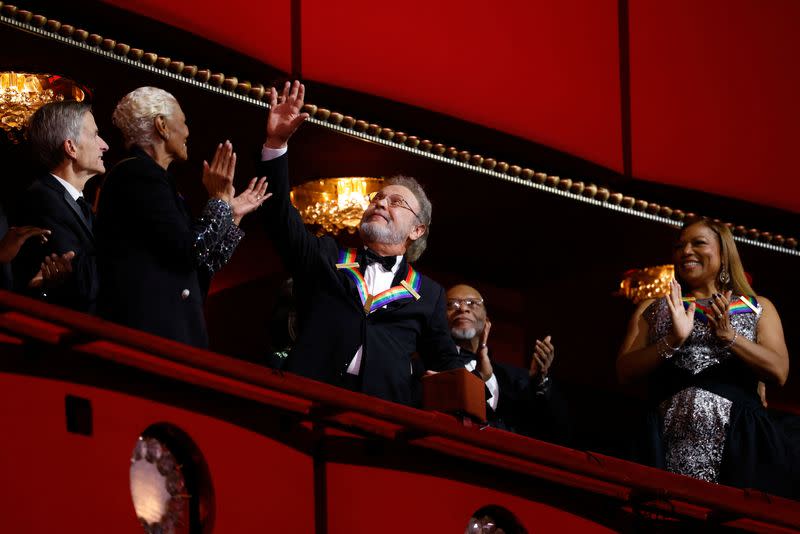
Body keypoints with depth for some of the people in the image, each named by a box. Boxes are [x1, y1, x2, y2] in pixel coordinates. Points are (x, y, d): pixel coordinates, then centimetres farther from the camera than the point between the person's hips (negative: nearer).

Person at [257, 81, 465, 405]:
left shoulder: (428, 295, 21)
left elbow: (446, 365, 25)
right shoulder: (326, 258, 21)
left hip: (384, 414, 1)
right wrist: (276, 143, 1)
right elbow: (279, 213, 11)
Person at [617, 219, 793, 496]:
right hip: (669, 442, 1)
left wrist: (728, 335, -11)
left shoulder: (757, 307, 14)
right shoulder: (653, 309, 16)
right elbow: (625, 371, 5)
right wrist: (673, 340, -10)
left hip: (739, 439, -1)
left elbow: (779, 372, 1)